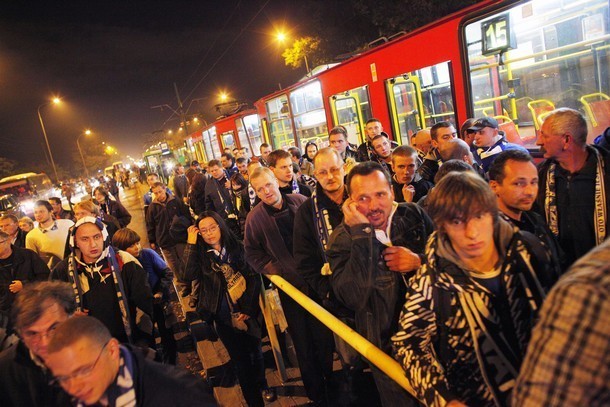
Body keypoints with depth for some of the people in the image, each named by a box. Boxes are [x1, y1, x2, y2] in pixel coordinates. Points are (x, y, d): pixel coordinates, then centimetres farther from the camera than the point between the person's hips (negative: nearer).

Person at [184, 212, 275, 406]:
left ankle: (262, 385, 49)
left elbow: (254, 277, -7)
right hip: (224, 319, -1)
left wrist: (247, 308, -11)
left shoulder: (237, 247, -7)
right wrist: (191, 244, -22)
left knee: (255, 352, 22)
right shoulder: (200, 254, -4)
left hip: (248, 314, 1)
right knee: (241, 361, 8)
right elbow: (189, 275, -23)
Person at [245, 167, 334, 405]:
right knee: (303, 339, 10)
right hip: (290, 284, -1)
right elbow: (251, 252, 4)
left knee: (324, 332, 13)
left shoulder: (300, 201, -4)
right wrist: (270, 268, -8)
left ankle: (331, 377, 38)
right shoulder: (255, 217, -7)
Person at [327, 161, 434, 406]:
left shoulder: (414, 215, -6)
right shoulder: (342, 239, -13)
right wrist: (362, 232, -30)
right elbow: (354, 298, -29)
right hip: (388, 347, -2)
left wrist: (420, 261, -21)